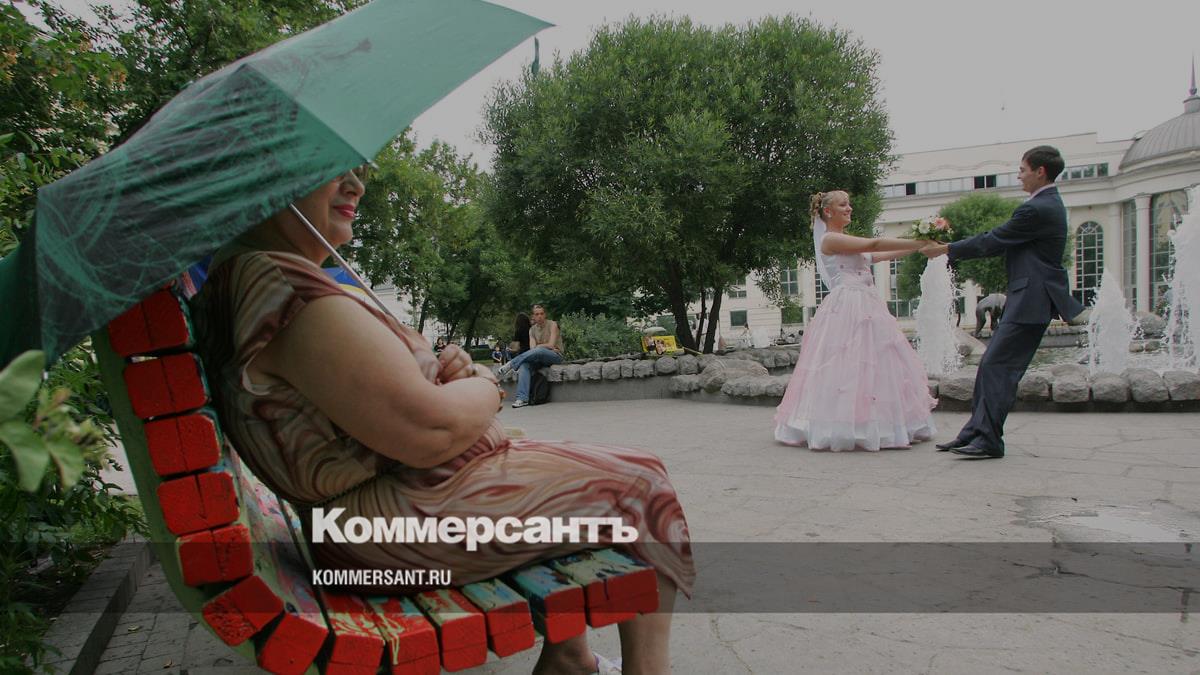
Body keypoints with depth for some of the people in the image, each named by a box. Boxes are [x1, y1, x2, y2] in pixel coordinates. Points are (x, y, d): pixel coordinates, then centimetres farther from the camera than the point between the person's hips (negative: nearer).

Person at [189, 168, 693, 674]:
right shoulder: (280, 284, -24)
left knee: (561, 483, 27)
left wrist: (438, 370, 0)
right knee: (640, 484, 2)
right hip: (407, 522, -11)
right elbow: (430, 433, -27)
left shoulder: (237, 277, 11)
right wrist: (485, 385, -5)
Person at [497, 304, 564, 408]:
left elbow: (551, 345, -10)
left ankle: (510, 365, -30)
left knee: (537, 351, -38)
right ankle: (522, 398, -38)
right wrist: (546, 346, -15)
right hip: (539, 357, 4)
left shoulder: (552, 325, -1)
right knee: (525, 364, -29)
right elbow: (532, 348, -1)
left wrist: (538, 346, 1)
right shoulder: (532, 329, 13)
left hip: (556, 355, -4)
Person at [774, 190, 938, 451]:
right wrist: (918, 242, -8)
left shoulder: (847, 241, 23)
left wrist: (917, 247, 16)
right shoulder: (830, 239, -6)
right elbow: (874, 245, -11)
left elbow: (878, 256, 22)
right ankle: (845, 429, -8)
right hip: (846, 309, -9)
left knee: (873, 364, 7)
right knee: (848, 366, -11)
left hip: (867, 307, 9)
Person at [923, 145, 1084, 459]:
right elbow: (1002, 241, 17)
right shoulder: (1048, 204, 17)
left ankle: (989, 439, -8)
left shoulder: (1037, 209, -16)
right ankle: (975, 432, 14)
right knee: (991, 365, 10)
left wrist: (947, 249, -2)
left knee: (997, 366, -10)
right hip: (1027, 299, 10)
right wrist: (953, 248, 12)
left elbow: (993, 240, -12)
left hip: (1031, 300, -10)